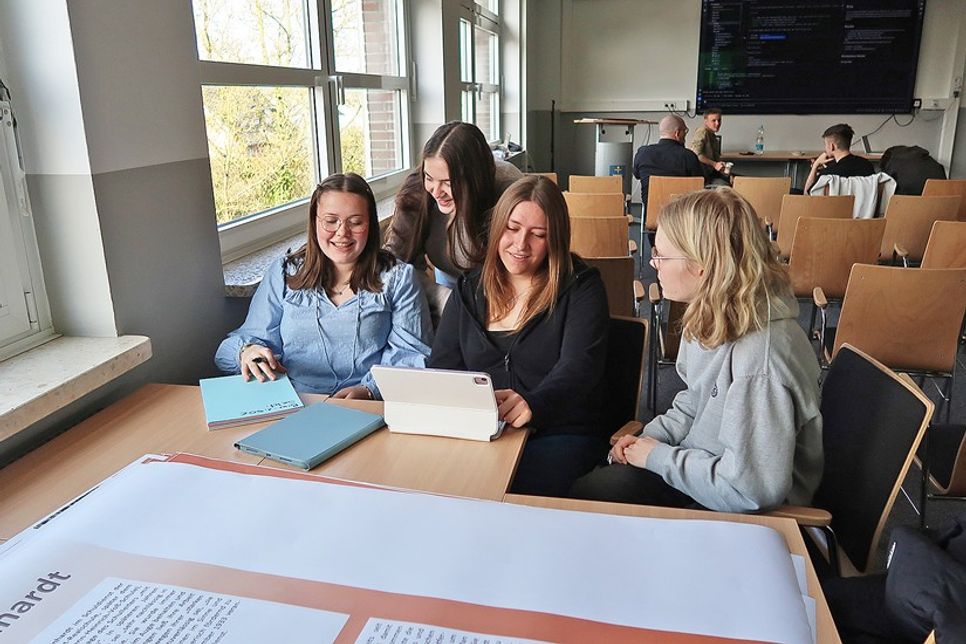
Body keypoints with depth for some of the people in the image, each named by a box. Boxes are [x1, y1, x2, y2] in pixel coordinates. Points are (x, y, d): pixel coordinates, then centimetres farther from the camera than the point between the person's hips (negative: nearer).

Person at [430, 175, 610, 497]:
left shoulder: (581, 287, 1)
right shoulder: (469, 290, 14)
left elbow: (579, 367, -14)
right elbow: (442, 366, 9)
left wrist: (533, 404, -36)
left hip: (559, 433, -3)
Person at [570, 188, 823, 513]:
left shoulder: (759, 359, -34)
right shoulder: (714, 316, -4)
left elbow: (752, 489, -31)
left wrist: (659, 456, -20)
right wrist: (651, 437, -2)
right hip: (703, 462, 8)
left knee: (586, 494, -7)